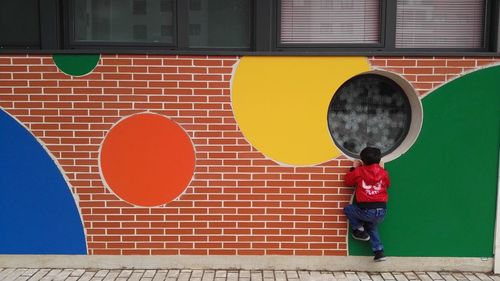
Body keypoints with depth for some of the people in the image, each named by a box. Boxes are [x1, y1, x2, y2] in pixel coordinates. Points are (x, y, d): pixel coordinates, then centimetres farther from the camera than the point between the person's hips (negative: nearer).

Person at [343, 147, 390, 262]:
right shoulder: (383, 172, 7)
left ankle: (359, 230, 12)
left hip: (366, 211, -4)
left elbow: (348, 181, 16)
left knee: (348, 209, 23)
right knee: (372, 226, 32)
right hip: (382, 211, 4)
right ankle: (379, 252, 21)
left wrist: (354, 168, 27)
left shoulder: (359, 171, 1)